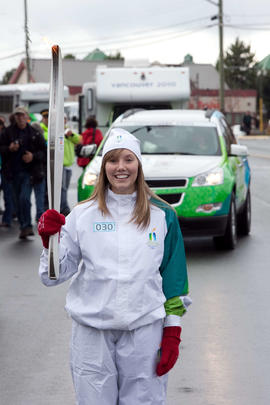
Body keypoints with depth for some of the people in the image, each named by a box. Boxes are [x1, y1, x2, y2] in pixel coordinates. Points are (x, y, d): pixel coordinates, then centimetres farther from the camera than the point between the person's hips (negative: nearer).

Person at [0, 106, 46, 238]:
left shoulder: (34, 133, 2)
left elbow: (44, 151, 5)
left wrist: (33, 156, -12)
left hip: (29, 171, -2)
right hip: (13, 172, 3)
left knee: (24, 198, -17)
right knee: (18, 202, 7)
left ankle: (27, 226, -9)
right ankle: (24, 227, 18)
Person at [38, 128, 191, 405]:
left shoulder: (162, 215, 4)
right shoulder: (82, 215, 3)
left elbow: (174, 278, 8)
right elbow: (54, 276, 2)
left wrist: (172, 333, 3)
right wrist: (50, 240, -16)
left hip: (144, 330, 0)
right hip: (92, 331, 0)